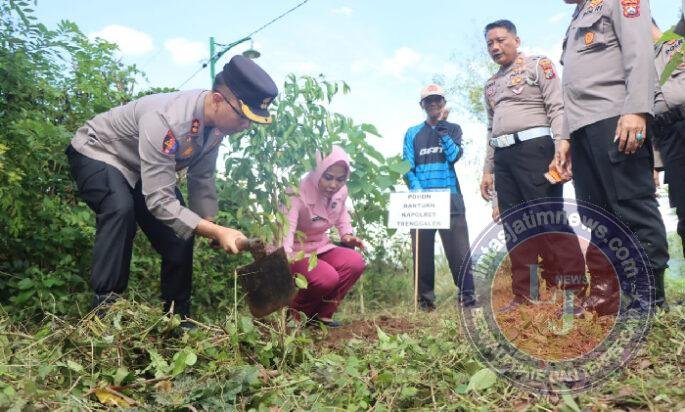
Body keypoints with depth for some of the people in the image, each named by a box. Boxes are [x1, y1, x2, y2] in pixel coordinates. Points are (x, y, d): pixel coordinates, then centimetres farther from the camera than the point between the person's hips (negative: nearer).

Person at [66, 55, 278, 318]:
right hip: (96, 155, -7)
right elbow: (160, 201, -40)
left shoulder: (216, 121, -16)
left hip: (140, 170, 7)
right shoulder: (165, 120, -40)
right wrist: (218, 232, -44)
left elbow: (202, 178, -3)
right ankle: (105, 307, -25)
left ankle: (177, 318, 11)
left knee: (181, 231, -2)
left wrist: (211, 228, -10)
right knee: (121, 209, -36)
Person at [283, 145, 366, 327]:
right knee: (328, 277, -31)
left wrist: (347, 235, -1)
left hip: (320, 247, 7)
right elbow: (285, 230, -41)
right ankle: (295, 313, 0)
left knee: (356, 262, -20)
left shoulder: (341, 191, -6)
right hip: (296, 252, -6)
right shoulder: (298, 193, -28)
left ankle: (322, 315, -3)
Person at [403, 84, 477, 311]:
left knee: (458, 248, -7)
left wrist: (442, 130, -9)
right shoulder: (413, 133, 15)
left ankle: (467, 294, -4)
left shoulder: (453, 128, 15)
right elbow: (407, 167, 4)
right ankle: (425, 297, 5)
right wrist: (418, 191, -11)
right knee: (422, 249, 0)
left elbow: (454, 156, -3)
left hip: (450, 198, -1)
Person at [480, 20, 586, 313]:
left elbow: (557, 109, -5)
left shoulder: (538, 65, 6)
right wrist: (488, 170, 17)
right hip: (503, 157, 7)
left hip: (533, 148, -6)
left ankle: (576, 292, -4)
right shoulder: (490, 85, 23)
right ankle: (524, 296, 8)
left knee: (551, 222, -10)